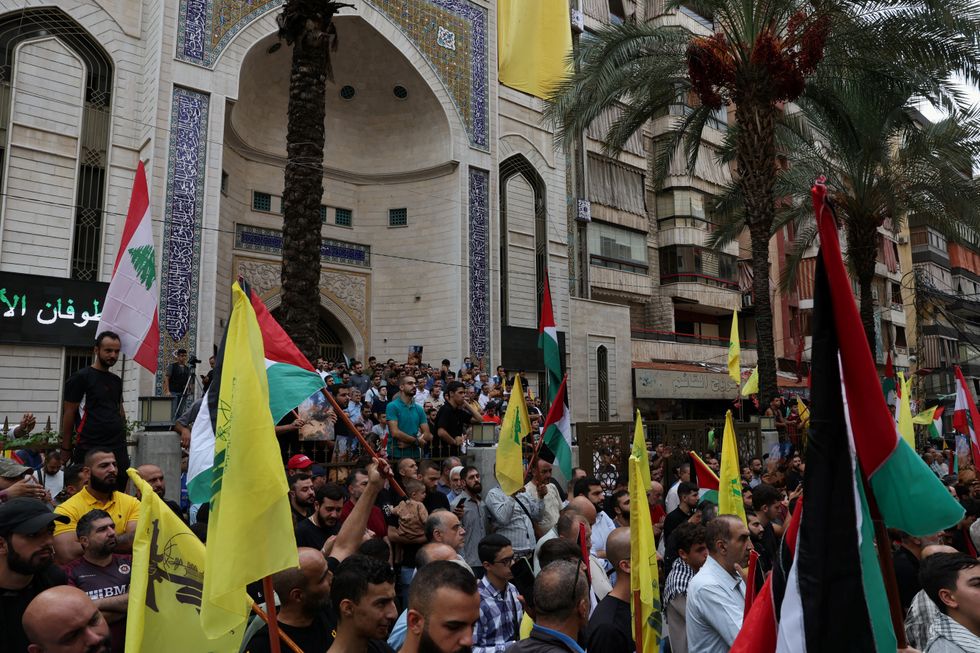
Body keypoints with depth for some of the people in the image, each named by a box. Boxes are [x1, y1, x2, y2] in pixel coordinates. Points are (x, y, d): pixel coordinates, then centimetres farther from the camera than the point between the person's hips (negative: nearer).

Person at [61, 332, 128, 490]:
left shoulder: (117, 381, 15)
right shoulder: (80, 377, -3)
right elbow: (69, 414, -3)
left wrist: (122, 434, 13)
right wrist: (66, 449, -4)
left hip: (119, 448, 6)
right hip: (90, 449, -6)